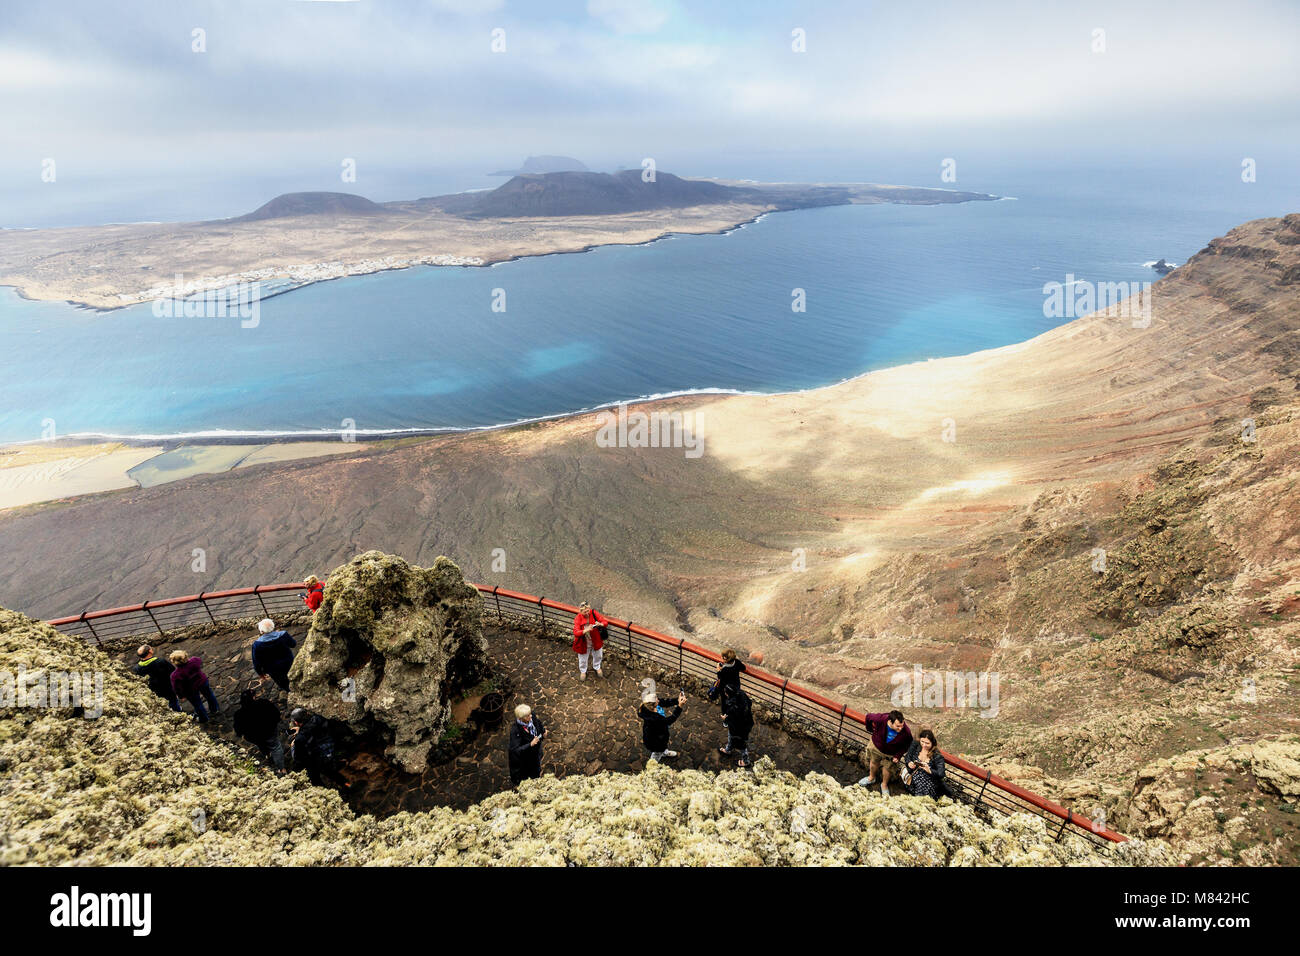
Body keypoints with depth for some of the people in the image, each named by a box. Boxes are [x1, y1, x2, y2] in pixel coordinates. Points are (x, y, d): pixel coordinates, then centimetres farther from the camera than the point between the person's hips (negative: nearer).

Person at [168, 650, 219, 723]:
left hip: (191, 691, -3)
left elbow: (176, 688, -20)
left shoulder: (175, 675, -33)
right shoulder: (194, 661, -26)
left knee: (197, 704, 22)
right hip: (203, 682, 3)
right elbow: (200, 660, 1)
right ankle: (215, 709, 56)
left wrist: (181, 696, -3)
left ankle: (203, 719, 46)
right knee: (209, 695, 31)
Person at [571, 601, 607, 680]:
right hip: (584, 643, -2)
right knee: (583, 659, 20)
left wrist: (600, 624, -41)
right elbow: (576, 633, -34)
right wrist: (586, 630, -51)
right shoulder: (578, 619, -25)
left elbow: (606, 622, -17)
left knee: (598, 656, 27)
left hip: (596, 641, 2)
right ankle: (583, 671, 53)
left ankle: (596, 667, 60)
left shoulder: (594, 613, -20)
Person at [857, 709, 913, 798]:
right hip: (876, 746, 1)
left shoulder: (906, 732, -37)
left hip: (890, 754, -1)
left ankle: (884, 784, 50)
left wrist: (898, 756, -22)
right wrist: (871, 729, 1)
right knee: (874, 762, 27)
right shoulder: (880, 719, -40)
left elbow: (906, 746, -14)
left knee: (887, 768, 18)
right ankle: (872, 778, 58)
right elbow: (868, 717, -16)